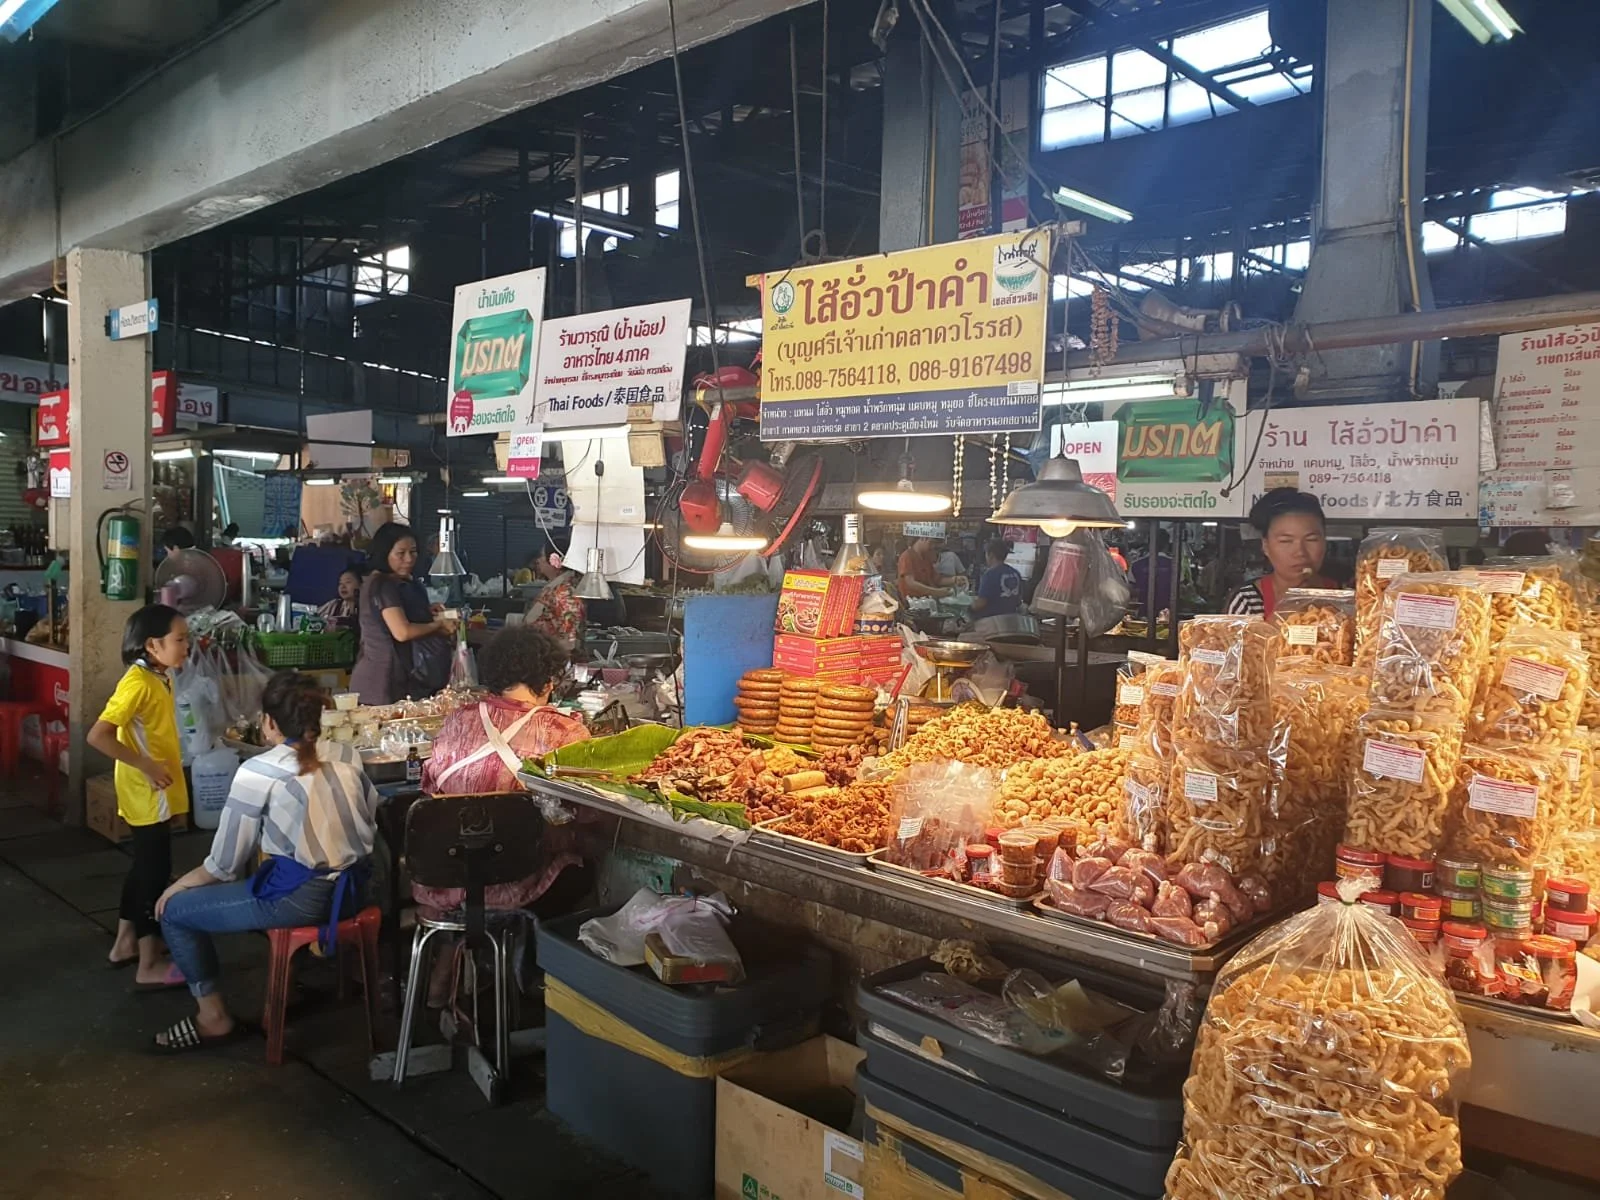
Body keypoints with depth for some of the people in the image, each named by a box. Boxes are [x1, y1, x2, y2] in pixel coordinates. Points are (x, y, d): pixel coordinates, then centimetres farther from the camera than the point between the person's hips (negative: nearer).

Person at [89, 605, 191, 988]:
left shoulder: (159, 678, 7)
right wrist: (146, 766, -24)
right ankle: (149, 965, 7)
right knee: (156, 870, -2)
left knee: (144, 866, 19)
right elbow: (97, 735, -27)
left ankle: (125, 943, 32)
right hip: (147, 794, -9)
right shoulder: (138, 682, -22)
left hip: (155, 793, 9)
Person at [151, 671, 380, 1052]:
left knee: (173, 909, 13)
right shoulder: (346, 764, 6)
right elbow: (371, 830, 6)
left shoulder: (258, 771, -9)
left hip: (298, 899, -7)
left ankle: (213, 1017, 17)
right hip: (350, 892, 7)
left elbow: (225, 864, -6)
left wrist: (178, 885, 13)